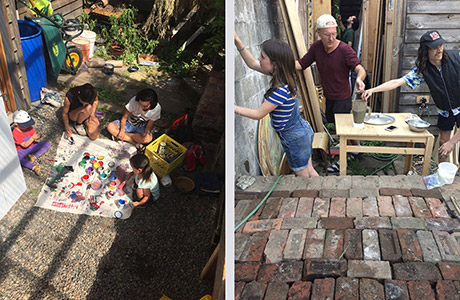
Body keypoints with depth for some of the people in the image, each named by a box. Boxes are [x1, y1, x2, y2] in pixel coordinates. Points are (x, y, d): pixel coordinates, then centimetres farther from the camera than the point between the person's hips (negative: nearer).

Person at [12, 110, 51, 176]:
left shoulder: (29, 127, -6)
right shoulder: (15, 133, -22)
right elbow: (25, 145, -23)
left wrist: (37, 135, -25)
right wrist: (32, 138, -34)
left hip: (33, 146, 6)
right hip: (22, 150, -5)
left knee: (47, 144, -12)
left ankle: (34, 156, -21)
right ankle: (34, 167, -50)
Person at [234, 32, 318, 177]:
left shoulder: (281, 90, -31)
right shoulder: (281, 75, -5)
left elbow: (258, 114, -24)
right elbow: (252, 64, 5)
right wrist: (237, 41, -2)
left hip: (294, 138, -9)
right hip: (303, 131, 9)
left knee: (303, 176, 12)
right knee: (309, 171, 24)